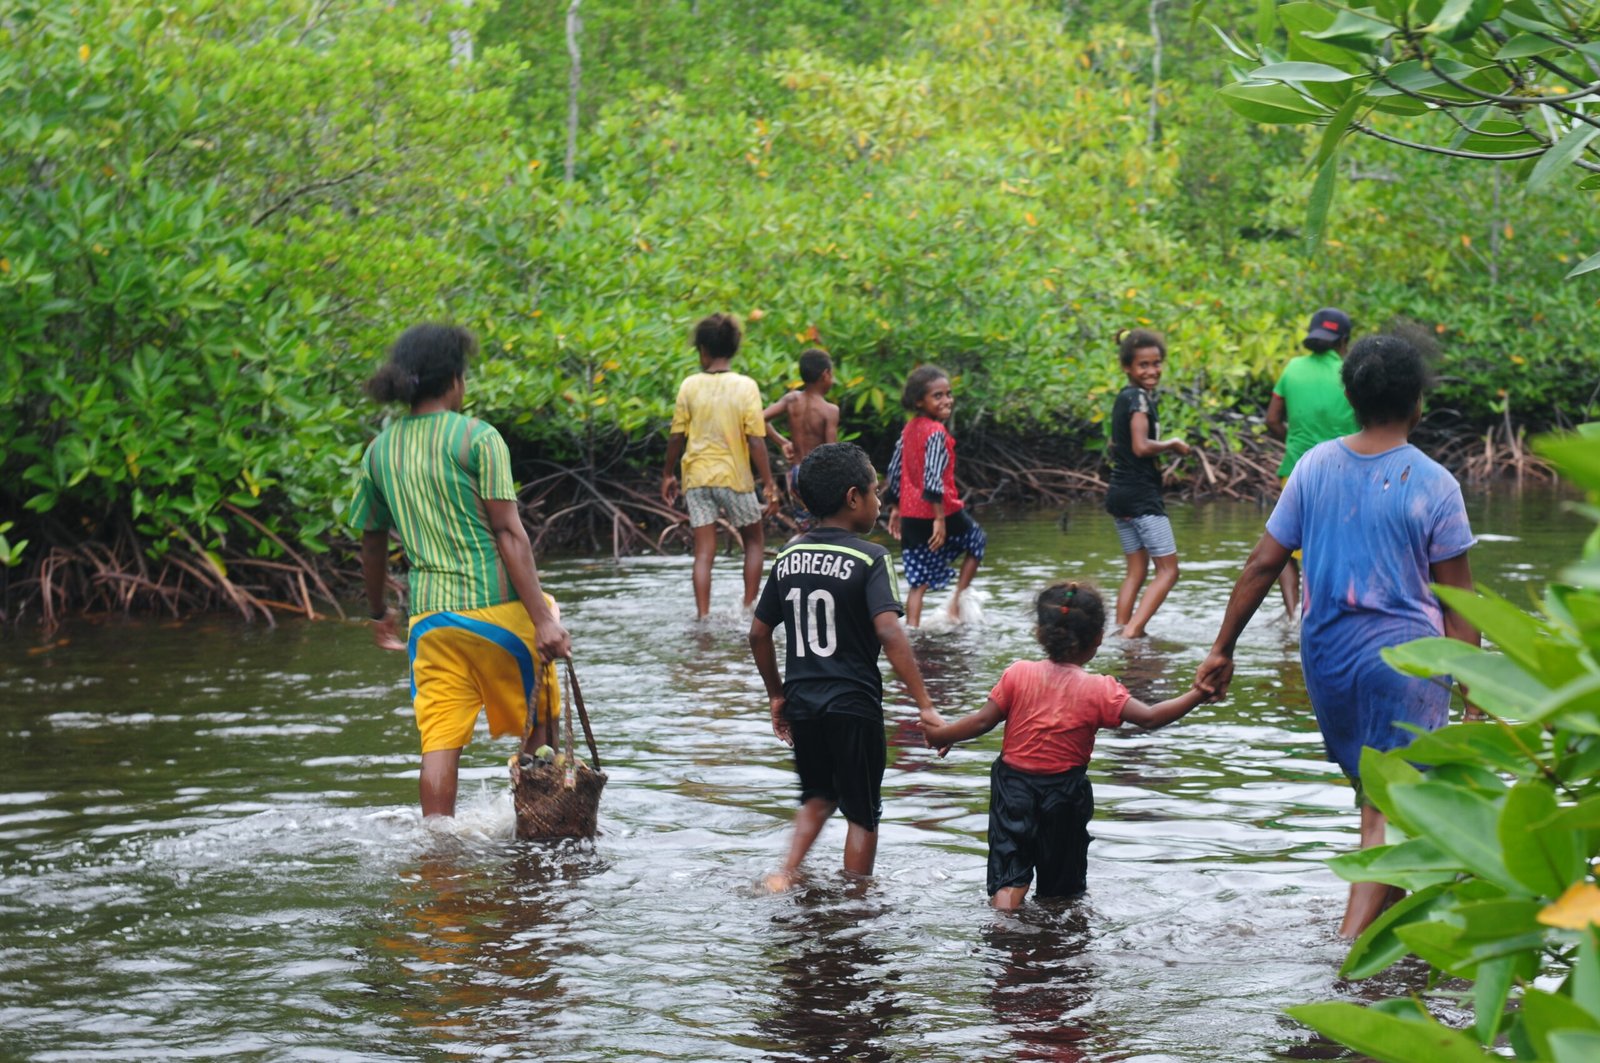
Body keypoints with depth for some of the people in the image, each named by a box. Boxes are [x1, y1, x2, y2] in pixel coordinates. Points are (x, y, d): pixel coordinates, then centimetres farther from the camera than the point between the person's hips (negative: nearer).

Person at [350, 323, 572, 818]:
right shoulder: (477, 438, -7)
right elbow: (509, 533, -13)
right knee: (538, 723, 15)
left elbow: (372, 544, 18)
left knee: (440, 741, 4)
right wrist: (543, 618, -15)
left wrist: (379, 612, 33)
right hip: (496, 605, -4)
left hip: (430, 614, 4)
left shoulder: (380, 451, 8)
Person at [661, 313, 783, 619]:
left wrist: (668, 475, 15)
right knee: (754, 541, 18)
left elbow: (677, 436, 1)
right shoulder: (745, 386, -8)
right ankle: (749, 607, 13)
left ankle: (703, 615, -2)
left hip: (697, 478, 2)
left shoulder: (690, 385, -3)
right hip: (734, 477, -2)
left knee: (704, 552, 4)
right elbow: (756, 441, -11)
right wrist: (769, 484, -7)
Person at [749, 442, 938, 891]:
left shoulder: (789, 556, 5)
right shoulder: (867, 558, -12)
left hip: (802, 703, 5)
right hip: (853, 706, -5)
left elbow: (759, 634, 9)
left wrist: (777, 694, 22)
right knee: (862, 812, 11)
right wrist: (925, 705, -24)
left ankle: (786, 873, 6)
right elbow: (889, 634, -23)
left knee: (818, 795, 24)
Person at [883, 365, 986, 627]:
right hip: (940, 512, -7)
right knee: (977, 542, 22)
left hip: (911, 516, 7)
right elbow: (933, 477, -24)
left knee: (918, 582, 9)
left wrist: (894, 508, 26)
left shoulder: (909, 429, 9)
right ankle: (958, 599, 16)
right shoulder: (936, 433, -16)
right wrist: (940, 519, -25)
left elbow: (894, 472, 16)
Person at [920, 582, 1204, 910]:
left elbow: (984, 721, -5)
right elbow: (1150, 717, -16)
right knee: (1063, 884, 17)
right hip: (1065, 793, -1)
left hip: (1013, 786, 1)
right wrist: (1196, 695, -6)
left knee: (1008, 875, -3)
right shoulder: (1099, 691, -11)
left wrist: (943, 734, 10)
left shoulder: (1018, 674, -7)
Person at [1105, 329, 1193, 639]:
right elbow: (1141, 446, -24)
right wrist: (1173, 445, -9)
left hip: (1119, 494, 9)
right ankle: (1132, 630, -15)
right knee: (1168, 568, -5)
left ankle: (1121, 629, 10)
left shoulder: (1124, 397, 14)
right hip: (1141, 494, -9)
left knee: (1136, 570, 14)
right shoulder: (1139, 398, -15)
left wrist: (1164, 449, 16)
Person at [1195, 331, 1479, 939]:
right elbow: (1458, 602, -8)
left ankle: (1388, 912, 36)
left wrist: (1222, 650, 8)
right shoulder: (1432, 484, -10)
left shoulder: (1315, 467, -1)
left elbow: (1263, 564, 1)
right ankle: (1352, 942, -18)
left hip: (1326, 654, 5)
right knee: (1387, 812, -5)